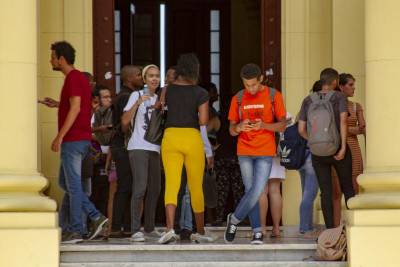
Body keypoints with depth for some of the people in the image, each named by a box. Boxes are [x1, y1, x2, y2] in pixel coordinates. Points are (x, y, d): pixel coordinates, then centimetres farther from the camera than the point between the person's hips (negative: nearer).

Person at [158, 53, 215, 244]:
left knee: (171, 185, -6)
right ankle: (200, 232, 22)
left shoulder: (168, 90, 4)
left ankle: (170, 228, -26)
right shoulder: (200, 93, -3)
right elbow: (203, 121, -9)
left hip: (170, 136, 1)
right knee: (196, 187, 11)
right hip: (192, 137, -1)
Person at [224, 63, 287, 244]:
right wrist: (239, 127, -16)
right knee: (250, 191, 3)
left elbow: (282, 125, 1)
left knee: (257, 191, -11)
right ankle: (257, 231, 10)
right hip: (244, 151, 2)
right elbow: (231, 130, 8)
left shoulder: (273, 96, -1)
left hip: (265, 152, -2)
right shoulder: (238, 99, 5)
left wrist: (264, 125, -18)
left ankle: (234, 219, 8)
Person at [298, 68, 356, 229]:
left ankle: (330, 230, -1)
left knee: (326, 192, 4)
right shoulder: (339, 97, -4)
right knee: (348, 188, 14)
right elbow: (343, 120, -19)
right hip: (338, 151, -2)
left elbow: (301, 130, 3)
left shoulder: (308, 101, 4)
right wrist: (343, 146, -20)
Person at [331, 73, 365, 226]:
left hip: (353, 150, 3)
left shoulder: (356, 107, 12)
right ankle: (336, 228, 0)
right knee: (336, 192, -3)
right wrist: (354, 130, -17)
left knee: (354, 191, -1)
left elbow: (363, 129, 2)